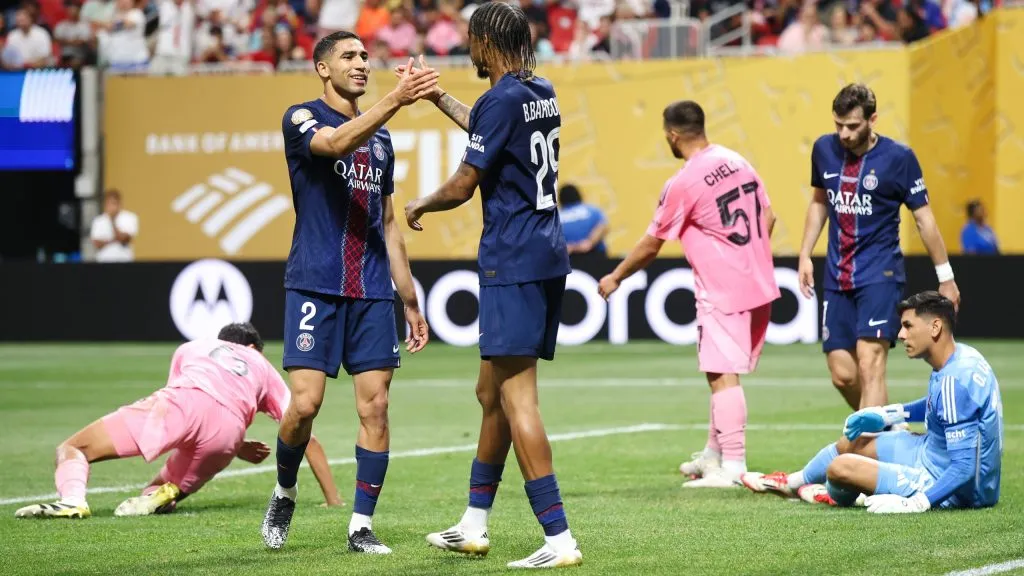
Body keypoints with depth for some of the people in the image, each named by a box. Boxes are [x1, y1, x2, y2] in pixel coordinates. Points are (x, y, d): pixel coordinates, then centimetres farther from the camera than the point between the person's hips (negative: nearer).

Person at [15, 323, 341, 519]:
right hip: (227, 428, 1)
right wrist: (333, 500, 38)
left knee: (72, 449, 5)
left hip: (183, 399, -1)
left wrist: (237, 448, 45)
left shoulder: (192, 348, 39)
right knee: (177, 485, 27)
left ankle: (73, 500, -28)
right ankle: (160, 494, -9)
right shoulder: (263, 368, 38)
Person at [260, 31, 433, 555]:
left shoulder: (381, 138, 17)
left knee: (374, 405, -3)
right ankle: (285, 492, 16)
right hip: (315, 287, -5)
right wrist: (395, 100, -37)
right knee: (304, 404, -11)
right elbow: (336, 143, -25)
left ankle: (361, 527, 3)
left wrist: (411, 301, 19)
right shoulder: (302, 119, 0)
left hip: (373, 292, 5)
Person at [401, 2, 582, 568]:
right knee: (492, 391, 18)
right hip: (547, 254, 10)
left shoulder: (501, 101, -14)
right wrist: (437, 97, 44)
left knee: (516, 398, -11)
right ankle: (474, 525, 27)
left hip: (512, 264, -10)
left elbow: (462, 186, -12)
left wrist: (420, 205, 8)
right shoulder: (541, 94, 14)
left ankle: (559, 539, -18)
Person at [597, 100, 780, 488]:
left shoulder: (683, 184, -14)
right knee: (725, 372, 17)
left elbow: (651, 245, -6)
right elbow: (767, 218, 14)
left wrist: (615, 278, 8)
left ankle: (732, 468, -11)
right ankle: (713, 455, 25)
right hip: (760, 287, 8)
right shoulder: (738, 162, 7)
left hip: (722, 294, -8)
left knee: (722, 376, -7)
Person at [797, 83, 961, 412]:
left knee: (869, 363, -19)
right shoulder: (824, 149, 4)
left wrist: (945, 277, 0)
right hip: (837, 278, 5)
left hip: (880, 276, -5)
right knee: (842, 376, 3)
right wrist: (805, 256, 13)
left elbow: (923, 217, -2)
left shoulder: (898, 157, -9)